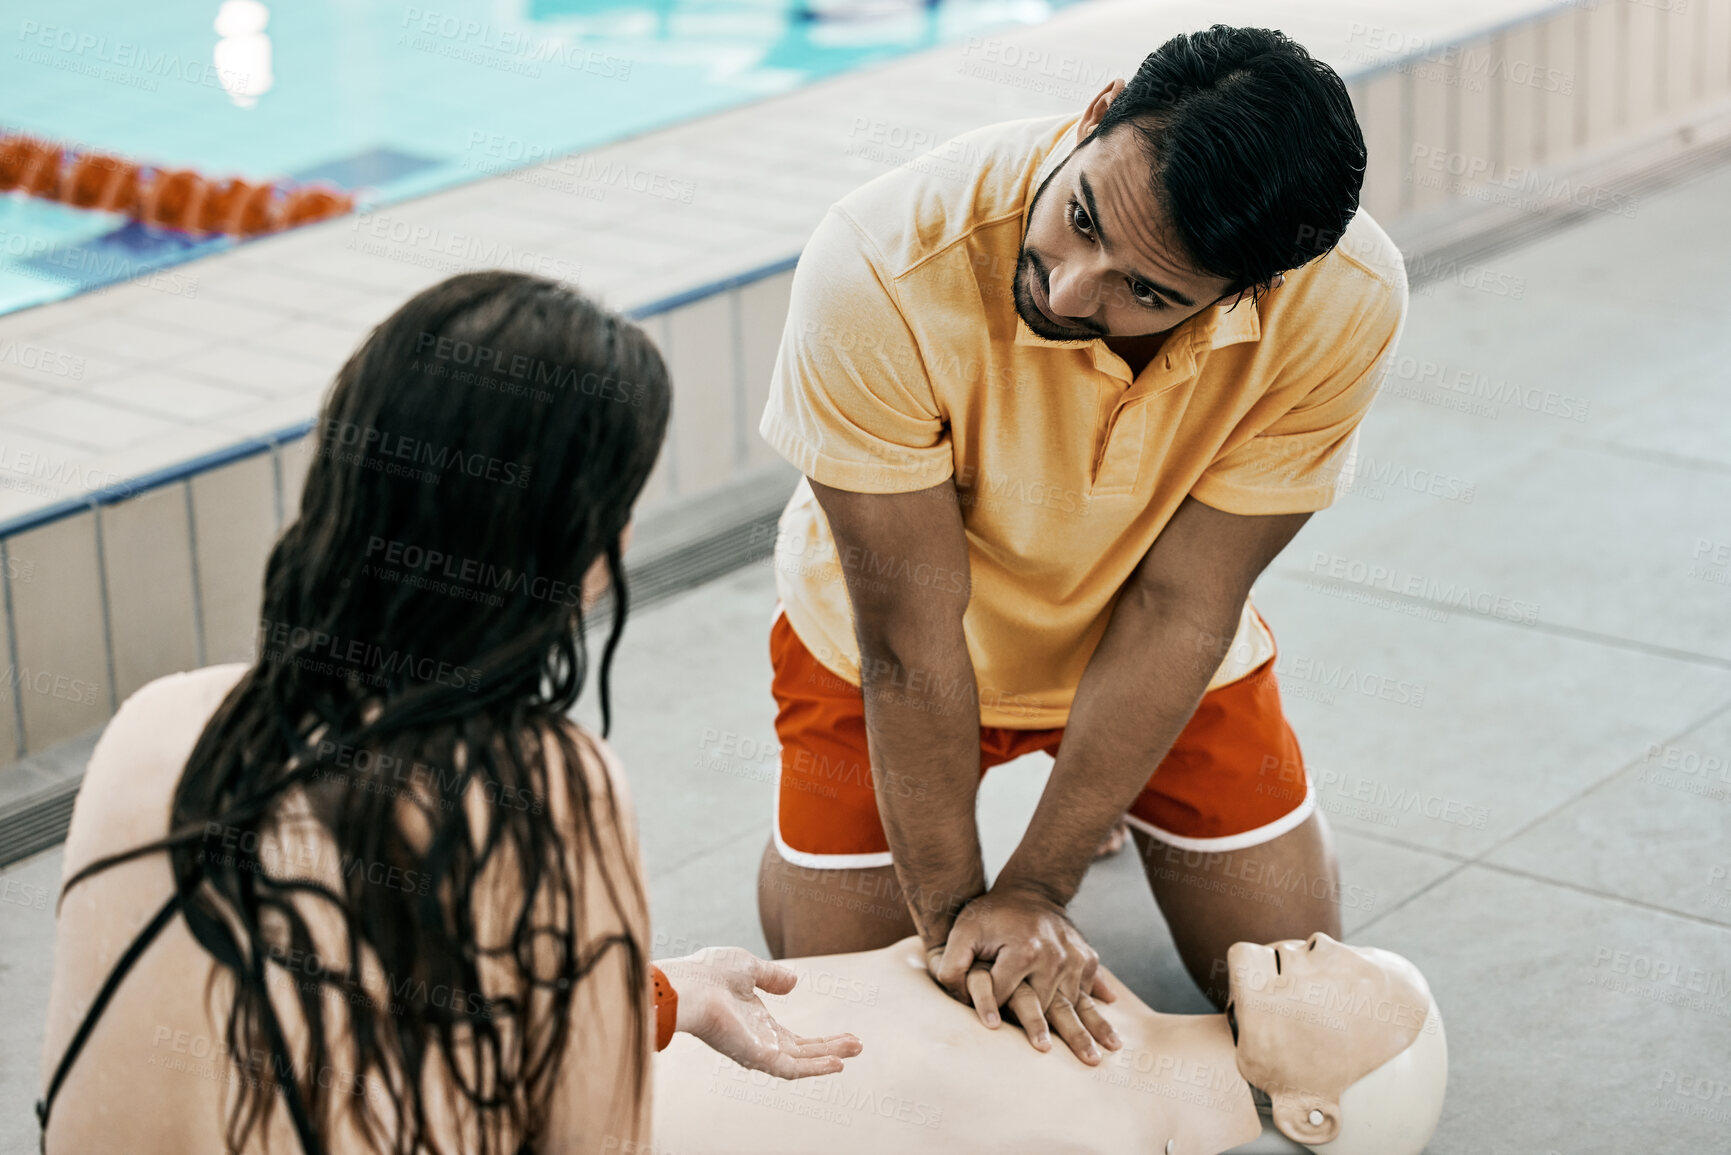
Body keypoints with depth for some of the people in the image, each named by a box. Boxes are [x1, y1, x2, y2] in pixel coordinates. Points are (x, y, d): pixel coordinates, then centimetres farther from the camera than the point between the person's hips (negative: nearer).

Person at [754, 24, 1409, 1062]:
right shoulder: (882, 272, -40)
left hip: (1146, 645, 2)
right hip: (887, 645, -1)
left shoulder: (1346, 303, -33)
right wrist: (952, 909, -24)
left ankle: (1117, 787, 33)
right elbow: (911, 639, -30)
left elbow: (1179, 605, -24)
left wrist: (1037, 888, -24)